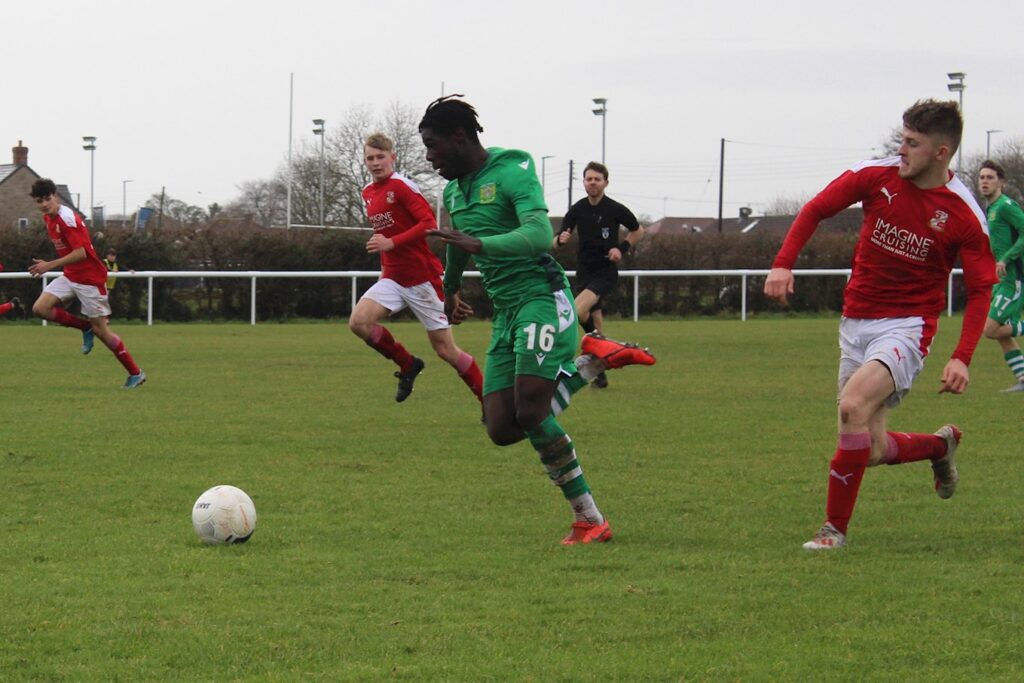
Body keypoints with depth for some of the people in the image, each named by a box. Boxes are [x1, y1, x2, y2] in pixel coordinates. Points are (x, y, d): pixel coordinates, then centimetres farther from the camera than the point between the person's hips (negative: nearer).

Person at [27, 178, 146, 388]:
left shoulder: (67, 219, -21)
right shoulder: (48, 219, 6)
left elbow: (80, 253, -27)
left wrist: (50, 266, -27)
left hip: (90, 278, -8)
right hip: (70, 277, 8)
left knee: (100, 329, -5)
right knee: (40, 308, -11)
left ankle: (135, 373, 7)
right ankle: (86, 328, 8)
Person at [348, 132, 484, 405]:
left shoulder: (402, 186, -13)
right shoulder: (368, 193, 11)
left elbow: (428, 223, -20)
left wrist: (391, 243, -25)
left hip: (422, 278, -7)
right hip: (392, 278, 7)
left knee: (445, 349, -3)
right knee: (358, 322, -16)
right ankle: (408, 365, 6)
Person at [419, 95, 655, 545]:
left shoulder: (512, 172, -11)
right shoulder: (454, 190, 16)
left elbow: (540, 234, -27)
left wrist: (478, 245, -40)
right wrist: (450, 292, 53)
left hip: (541, 296, -9)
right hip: (505, 311, 9)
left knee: (530, 414, -21)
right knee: (501, 429, -4)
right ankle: (589, 364, 13)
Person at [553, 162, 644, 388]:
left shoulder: (615, 209, -7)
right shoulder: (577, 210, 2)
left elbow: (638, 231, 9)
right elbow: (555, 243, 4)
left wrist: (622, 248, -7)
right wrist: (560, 240, -20)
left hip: (606, 271, -4)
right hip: (584, 271, 4)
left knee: (578, 310, -28)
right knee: (596, 324, 7)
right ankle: (600, 374, 14)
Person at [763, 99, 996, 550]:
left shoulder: (964, 215, -12)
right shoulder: (877, 176, -5)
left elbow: (979, 291, -5)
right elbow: (814, 211, 6)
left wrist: (962, 358, -17)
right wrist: (784, 263, -9)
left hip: (907, 326, -4)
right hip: (856, 322, 5)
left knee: (854, 405, -29)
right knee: (873, 450, 3)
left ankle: (834, 528, -17)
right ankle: (941, 445, 38)